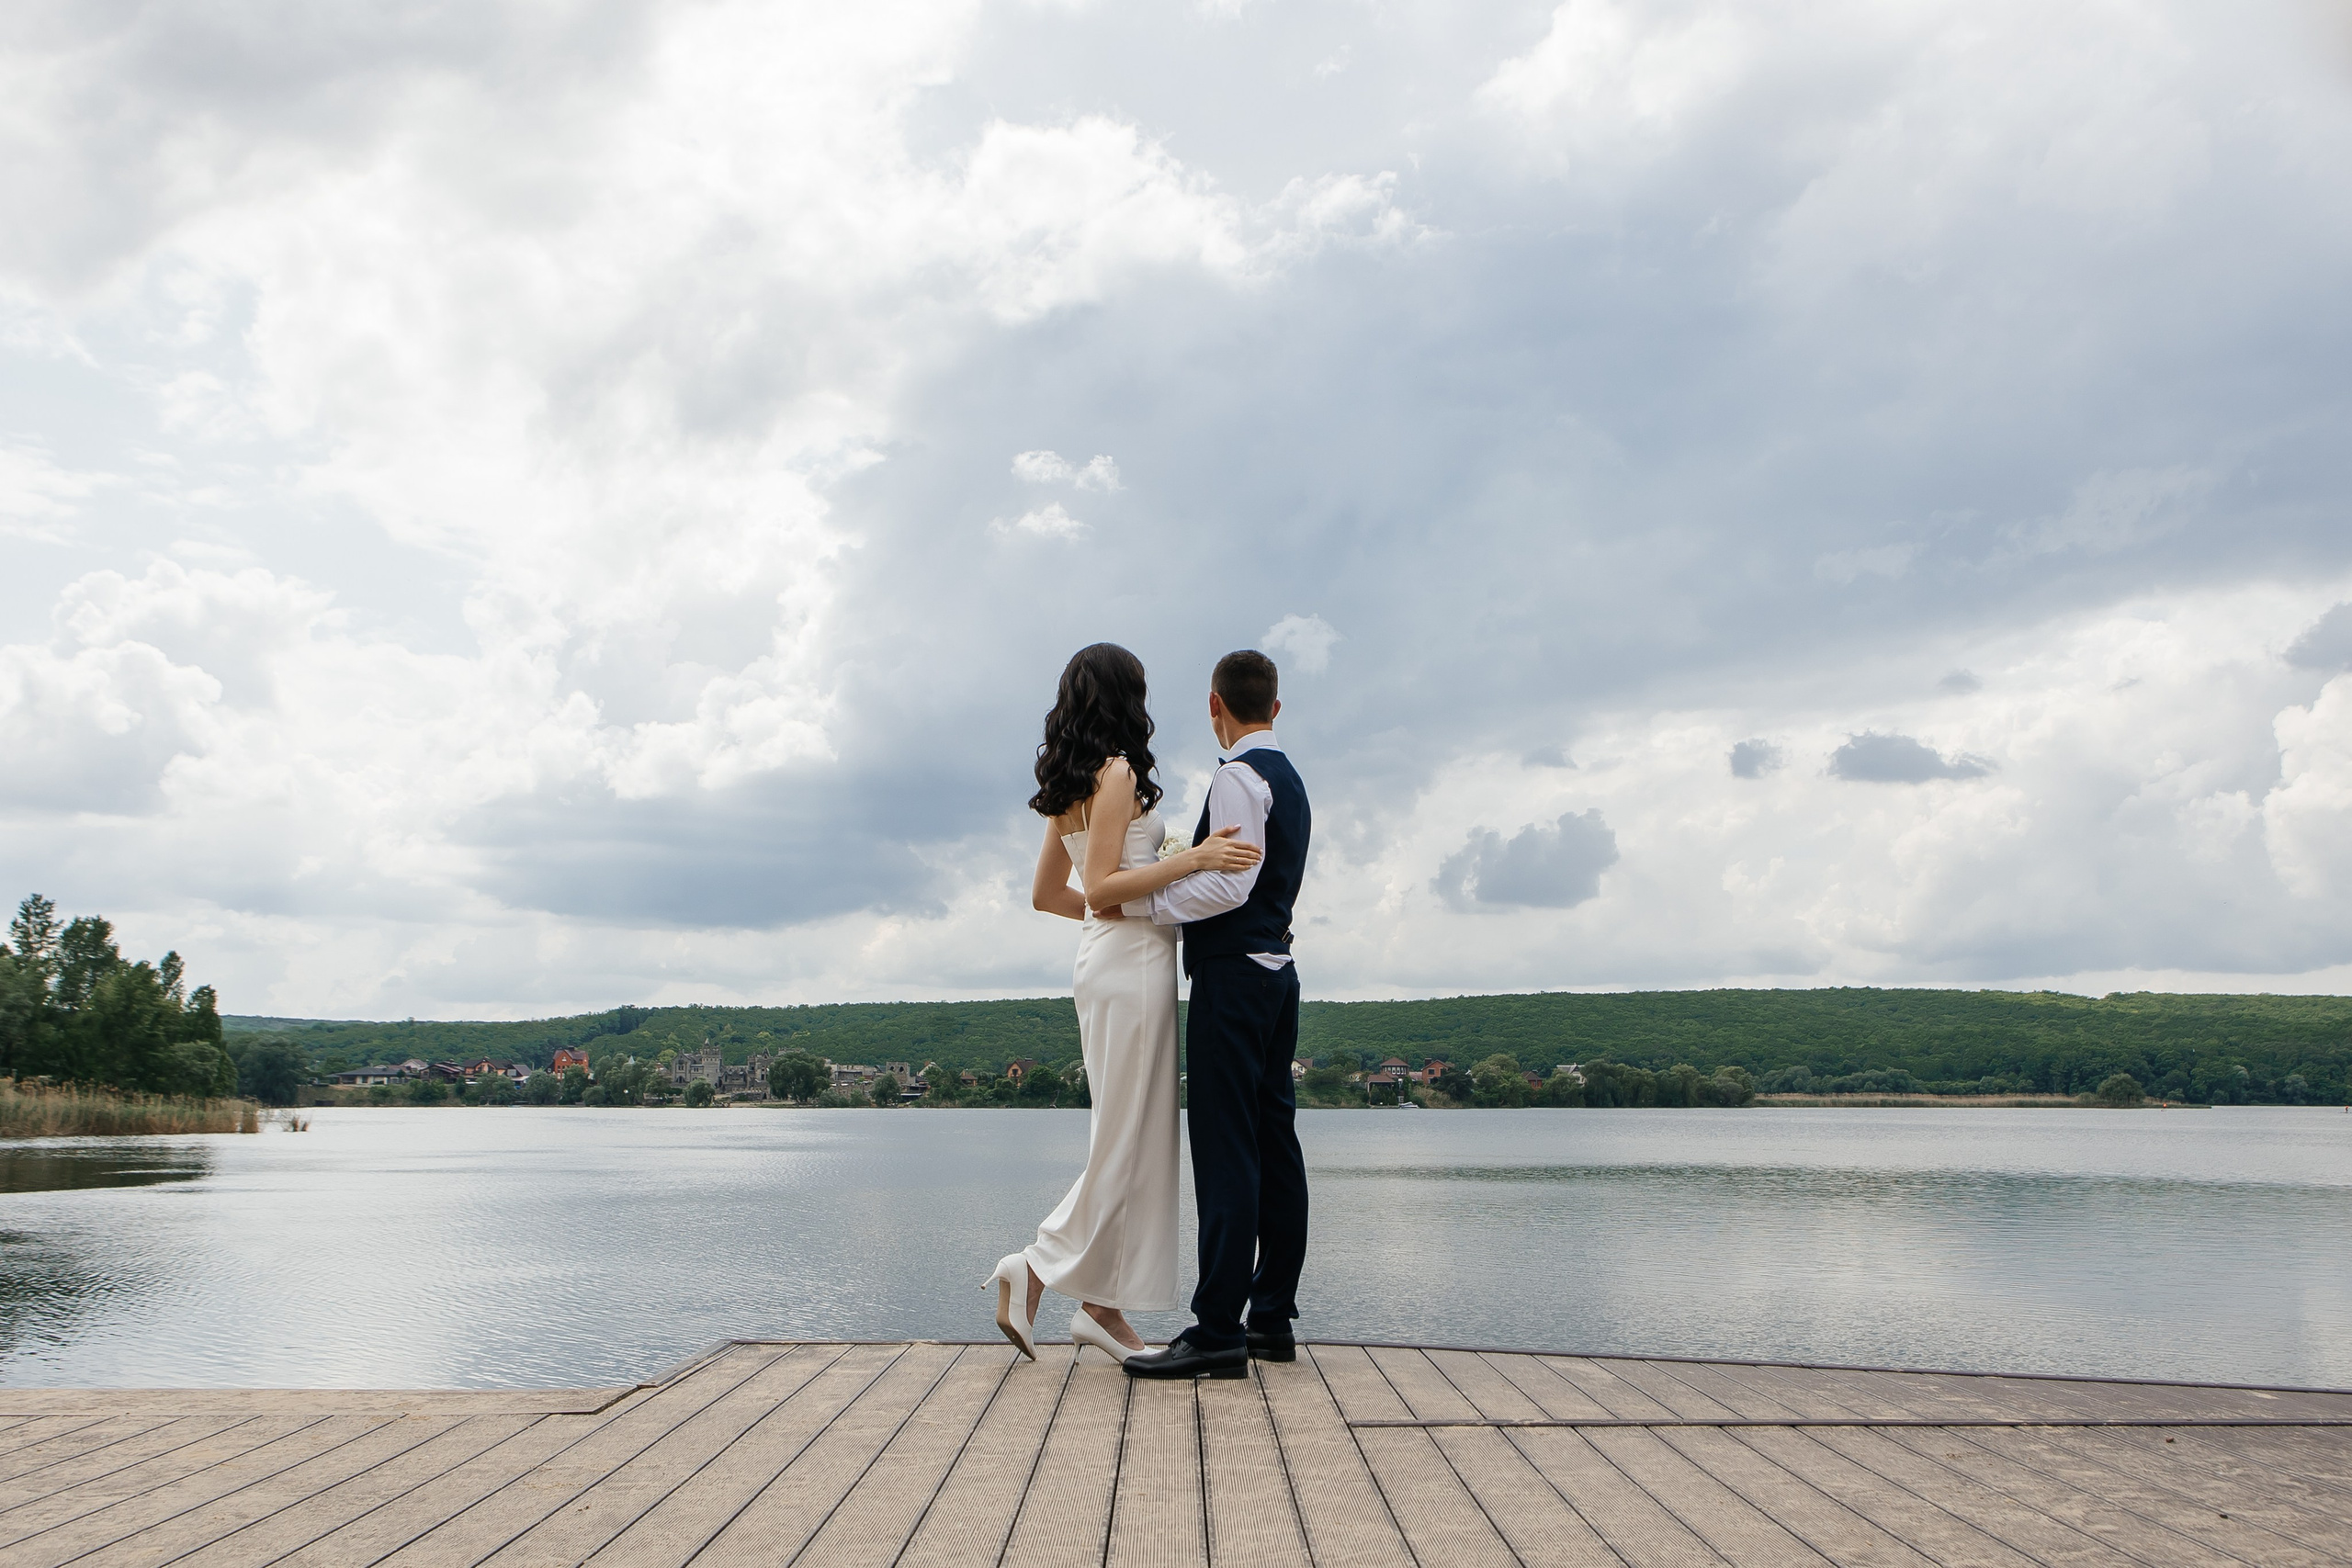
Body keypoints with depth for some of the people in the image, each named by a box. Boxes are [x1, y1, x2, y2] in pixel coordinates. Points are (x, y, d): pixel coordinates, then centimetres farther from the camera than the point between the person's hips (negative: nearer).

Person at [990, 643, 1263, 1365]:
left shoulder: (1071, 788, 16)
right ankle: (1039, 1267, -1)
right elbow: (1101, 885, -18)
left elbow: (1045, 893, 19)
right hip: (1132, 963, -10)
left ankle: (1104, 1306, 10)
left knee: (1134, 1140, 9)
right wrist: (1192, 858, -22)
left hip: (1109, 959, 10)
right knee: (1125, 1139, -3)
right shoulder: (1118, 773, -11)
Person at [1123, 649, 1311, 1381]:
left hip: (1233, 972, -10)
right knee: (1273, 1142, 9)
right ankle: (1272, 1317, 14)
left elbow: (1229, 885, -21)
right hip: (1276, 968, 10)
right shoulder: (1289, 779, 19)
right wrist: (1177, 864, 22)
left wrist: (1143, 903, -14)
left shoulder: (1239, 776, -11)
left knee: (1226, 1149, -12)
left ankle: (1217, 1330, -13)